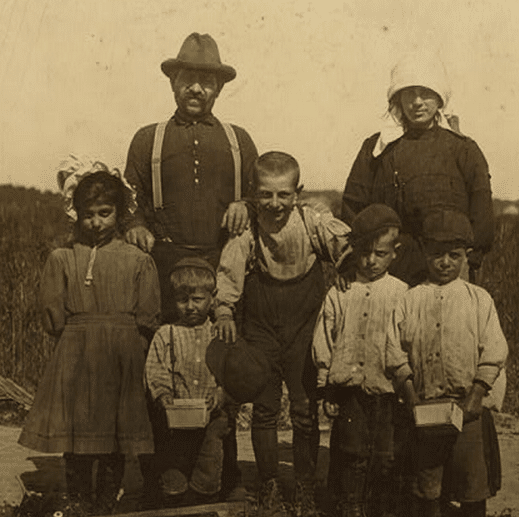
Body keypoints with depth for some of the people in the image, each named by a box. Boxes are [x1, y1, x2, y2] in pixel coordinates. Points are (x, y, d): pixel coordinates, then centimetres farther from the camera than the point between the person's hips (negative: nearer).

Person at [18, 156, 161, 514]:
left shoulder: (138, 261, 2)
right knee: (77, 449, 6)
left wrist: (118, 340, 0)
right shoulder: (61, 260, 5)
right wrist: (82, 337, 0)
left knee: (115, 448, 6)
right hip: (75, 361, 0)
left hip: (122, 363, 0)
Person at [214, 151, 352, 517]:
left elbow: (348, 247, -13)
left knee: (306, 410, 4)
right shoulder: (246, 233, -7)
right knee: (264, 409, 6)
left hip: (305, 326, 0)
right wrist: (224, 310, -22)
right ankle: (269, 487, 21)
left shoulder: (314, 224, -8)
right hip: (261, 328, 1)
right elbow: (228, 271, -9)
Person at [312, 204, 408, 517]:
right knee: (352, 452, 8)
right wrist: (327, 388, 6)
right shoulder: (339, 293, 2)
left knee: (386, 456, 5)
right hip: (350, 389, 1)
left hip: (387, 390, -1)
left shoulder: (402, 294, 0)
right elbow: (323, 341, 6)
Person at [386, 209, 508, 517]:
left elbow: (492, 355, -2)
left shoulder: (479, 300, 4)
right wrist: (412, 399, -8)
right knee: (427, 490, 8)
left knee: (473, 486, 4)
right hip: (425, 406, 1)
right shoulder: (410, 300, 5)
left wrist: (473, 401, -11)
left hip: (469, 409, 0)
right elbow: (396, 355, 2)